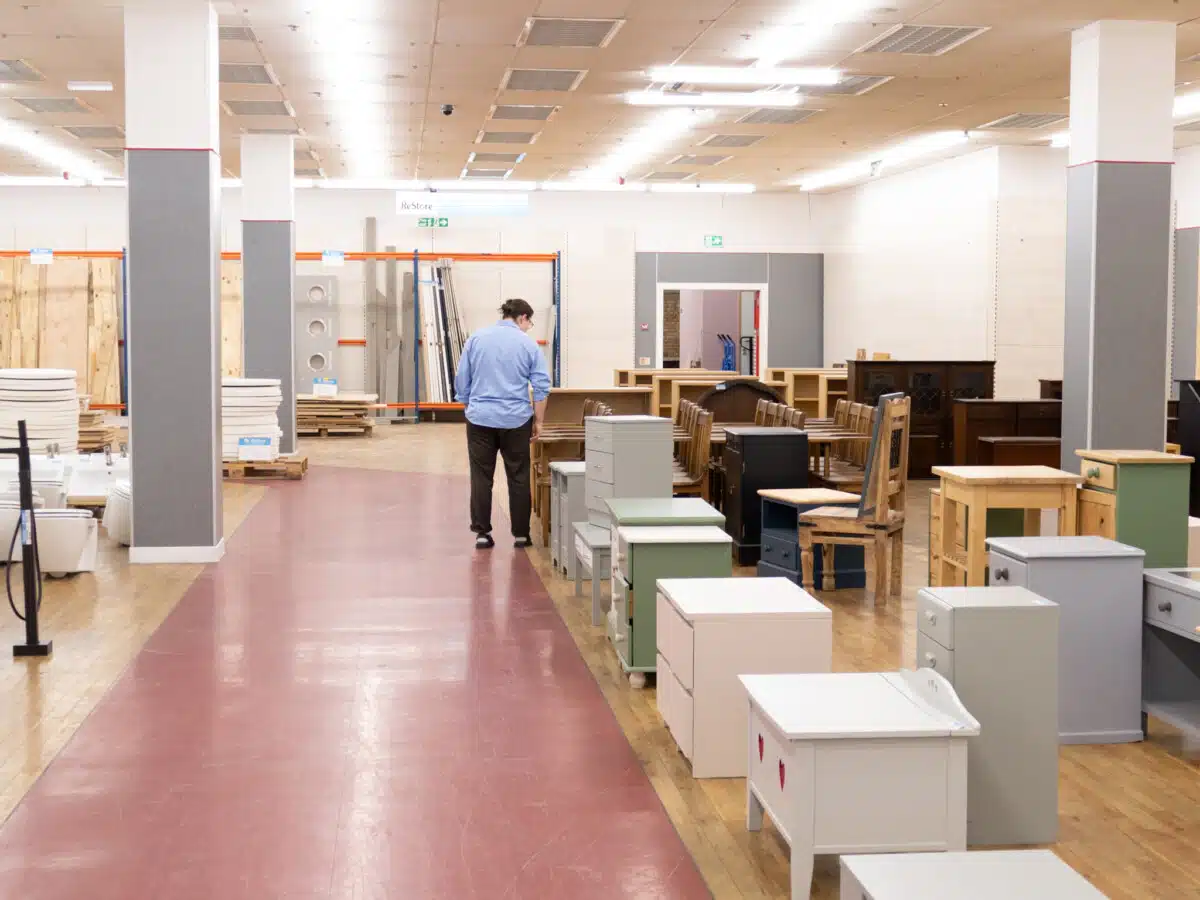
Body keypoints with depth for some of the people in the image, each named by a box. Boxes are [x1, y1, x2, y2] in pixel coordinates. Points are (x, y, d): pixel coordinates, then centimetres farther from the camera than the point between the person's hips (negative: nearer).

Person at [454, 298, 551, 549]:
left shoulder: (476, 339, 4)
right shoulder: (528, 344, 0)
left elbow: (462, 380, 6)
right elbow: (541, 386, -3)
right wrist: (538, 421, 6)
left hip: (481, 418, 1)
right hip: (516, 420, -1)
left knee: (482, 478, 6)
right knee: (519, 478, 7)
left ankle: (482, 533, 7)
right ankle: (521, 533, 11)